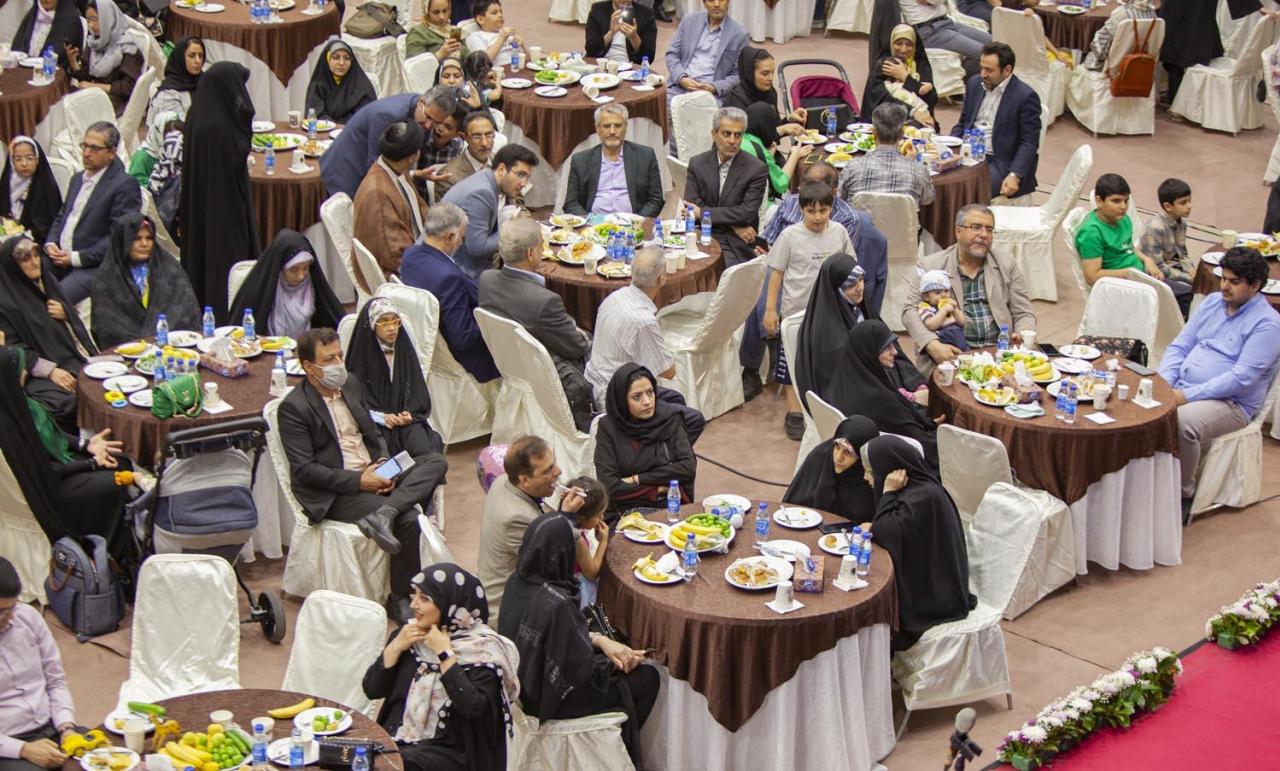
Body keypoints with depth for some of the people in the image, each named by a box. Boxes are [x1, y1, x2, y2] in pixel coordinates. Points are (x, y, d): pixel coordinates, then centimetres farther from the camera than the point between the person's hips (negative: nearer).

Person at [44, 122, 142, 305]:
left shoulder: (125, 185, -7)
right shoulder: (78, 178, 21)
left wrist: (77, 258, -14)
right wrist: (50, 243, 5)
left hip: (93, 268, -7)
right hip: (59, 261, 7)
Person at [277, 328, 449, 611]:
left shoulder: (351, 386, 14)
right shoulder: (293, 408, -9)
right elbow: (305, 470, -14)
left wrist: (384, 465, -2)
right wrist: (357, 481, -19)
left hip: (372, 474, 8)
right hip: (334, 493, -8)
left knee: (436, 462, -13)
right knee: (408, 519, -26)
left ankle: (383, 514, -33)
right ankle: (400, 598, -11)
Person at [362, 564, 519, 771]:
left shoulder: (481, 649, -7)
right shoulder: (408, 634, 10)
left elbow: (473, 707, -21)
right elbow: (372, 689, 9)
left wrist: (445, 654, -16)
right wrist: (396, 647, -3)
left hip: (448, 751, -5)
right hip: (395, 740, 5)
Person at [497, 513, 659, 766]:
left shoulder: (517, 582, -11)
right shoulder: (558, 604, -35)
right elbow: (580, 671, -24)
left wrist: (598, 640, -3)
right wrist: (618, 664, -6)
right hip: (555, 698, -8)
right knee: (647, 678, 12)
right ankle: (622, 748, 34)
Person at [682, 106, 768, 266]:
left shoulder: (756, 170, -2)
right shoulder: (697, 164, 7)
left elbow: (748, 212, -10)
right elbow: (691, 207, 0)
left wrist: (702, 212, -12)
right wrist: (733, 227, -10)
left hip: (736, 247, -2)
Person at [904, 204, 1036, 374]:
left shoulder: (1007, 265, 15)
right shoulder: (931, 265, 7)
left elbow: (1024, 314, 14)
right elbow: (910, 310, 2)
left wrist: (1024, 336, -11)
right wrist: (933, 345, -17)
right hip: (952, 354, -3)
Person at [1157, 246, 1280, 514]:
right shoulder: (1212, 303, 13)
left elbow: (1241, 378, -19)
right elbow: (1179, 346, 13)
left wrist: (1187, 396, -23)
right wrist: (1163, 383, -7)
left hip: (1230, 403, -7)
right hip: (1183, 388, 7)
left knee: (1182, 424, -36)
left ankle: (1183, 494, -15)